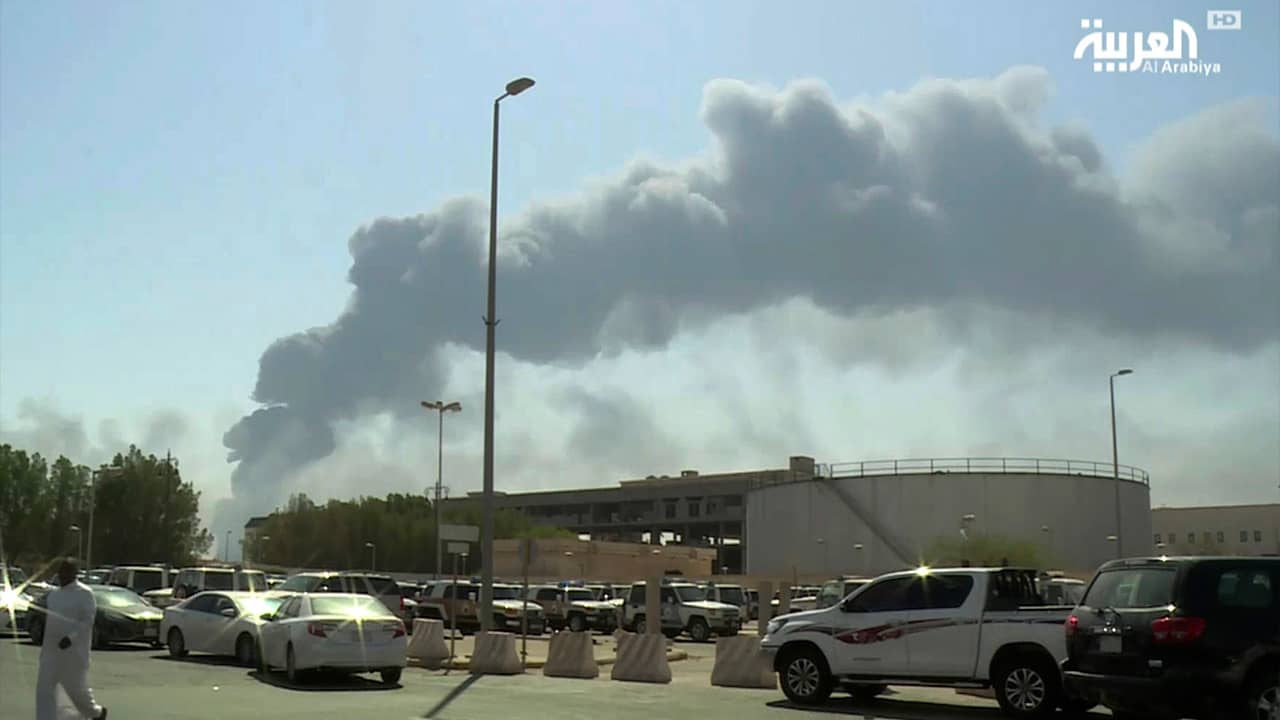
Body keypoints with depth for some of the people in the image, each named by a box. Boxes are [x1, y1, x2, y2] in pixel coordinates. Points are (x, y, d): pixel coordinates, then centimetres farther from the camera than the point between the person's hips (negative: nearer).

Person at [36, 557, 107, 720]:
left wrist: (71, 637, -28)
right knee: (44, 688, -5)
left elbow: (88, 620, -16)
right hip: (51, 650, 6)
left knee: (76, 688, 6)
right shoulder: (54, 593, 11)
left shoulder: (84, 593, -11)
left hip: (74, 650, -6)